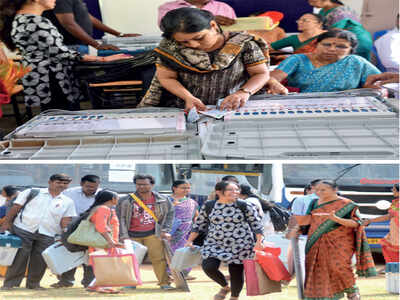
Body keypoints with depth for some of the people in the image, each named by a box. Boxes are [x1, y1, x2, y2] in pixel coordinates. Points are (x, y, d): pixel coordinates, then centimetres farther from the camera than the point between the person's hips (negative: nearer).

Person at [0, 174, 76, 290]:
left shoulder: (68, 202, 11)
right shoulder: (32, 192, 5)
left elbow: (66, 221, 10)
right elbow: (16, 207, 4)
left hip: (47, 235, 2)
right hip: (23, 229, -2)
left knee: (40, 261, 3)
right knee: (19, 258, -4)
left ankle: (33, 284, 19)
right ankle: (10, 283, 6)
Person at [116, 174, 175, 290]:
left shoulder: (162, 200, -2)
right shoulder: (126, 201, -6)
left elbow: (170, 214, 10)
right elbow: (120, 218, -3)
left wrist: (165, 231, 4)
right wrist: (123, 236, -7)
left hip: (152, 234, 0)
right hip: (132, 235, 0)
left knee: (158, 258, -5)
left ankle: (164, 283, 2)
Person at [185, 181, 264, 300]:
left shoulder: (245, 206, -3)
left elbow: (257, 225, 1)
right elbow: (199, 225, 11)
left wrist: (258, 241, -9)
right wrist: (189, 241, 8)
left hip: (240, 246, -1)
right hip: (215, 245, 1)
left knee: (236, 273, 1)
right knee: (209, 267, -17)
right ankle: (225, 287, 12)